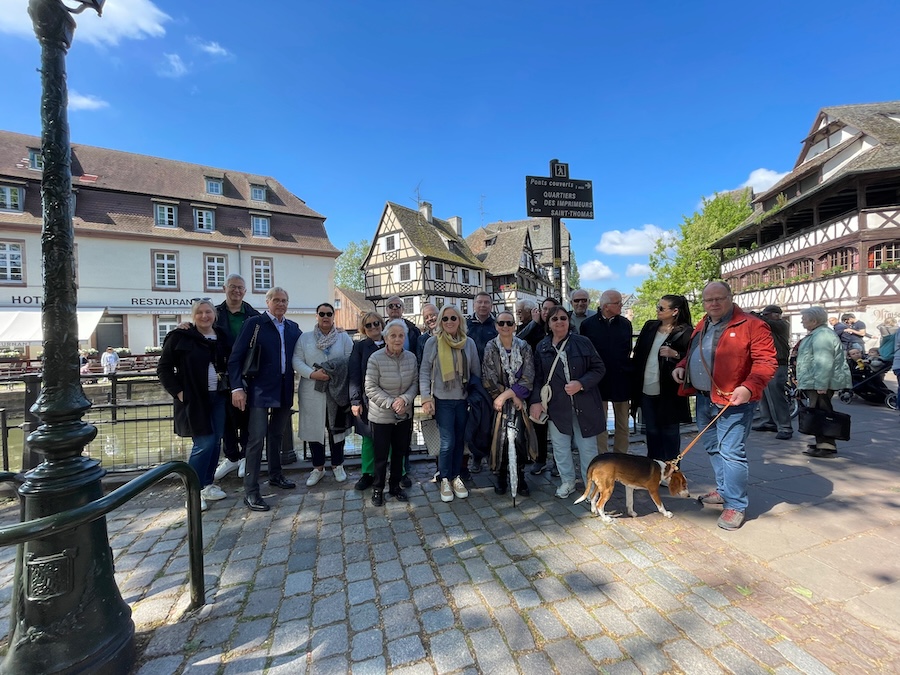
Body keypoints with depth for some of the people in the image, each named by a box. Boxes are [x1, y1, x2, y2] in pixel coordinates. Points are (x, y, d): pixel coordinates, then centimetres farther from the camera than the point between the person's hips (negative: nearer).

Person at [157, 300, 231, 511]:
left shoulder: (221, 337, 8)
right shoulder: (180, 337, -6)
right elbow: (163, 368, -5)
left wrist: (228, 384, 3)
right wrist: (178, 392, -11)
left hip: (218, 397, 5)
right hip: (194, 398, -5)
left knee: (215, 442, 10)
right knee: (204, 444, -7)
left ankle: (207, 485, 25)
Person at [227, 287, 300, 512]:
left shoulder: (293, 328, 9)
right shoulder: (254, 323, -5)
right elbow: (236, 356, -8)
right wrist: (237, 387, -14)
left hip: (284, 391, 5)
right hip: (260, 390, -5)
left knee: (277, 435, 18)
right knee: (256, 439, -4)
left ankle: (275, 475, 34)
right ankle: (251, 491, 4)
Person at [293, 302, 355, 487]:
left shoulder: (344, 337, 5)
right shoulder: (305, 338, 7)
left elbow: (351, 361, -1)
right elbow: (297, 361, -1)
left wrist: (336, 374, -14)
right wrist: (312, 374, -16)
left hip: (337, 392, -1)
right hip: (312, 393, 1)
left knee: (337, 428, 8)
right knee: (314, 429, 6)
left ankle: (337, 465, 24)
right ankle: (318, 467, 23)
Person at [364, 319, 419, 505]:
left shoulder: (411, 357, -4)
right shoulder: (375, 358, -16)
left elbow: (415, 383, 0)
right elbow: (371, 388, -15)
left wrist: (404, 399, -18)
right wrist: (391, 403, -21)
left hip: (404, 415, 4)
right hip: (381, 416, -4)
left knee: (399, 453, 17)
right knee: (381, 455, 9)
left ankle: (395, 486, 36)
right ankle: (378, 489, 30)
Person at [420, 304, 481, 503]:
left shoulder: (469, 343, 3)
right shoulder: (433, 342, -4)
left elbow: (476, 371, 9)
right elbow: (424, 372, -4)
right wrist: (426, 398, -11)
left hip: (463, 399, 3)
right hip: (442, 399, -3)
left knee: (460, 440, 11)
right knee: (448, 442, -3)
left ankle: (456, 477, 29)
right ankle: (445, 480, 18)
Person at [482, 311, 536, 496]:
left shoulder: (524, 346, 1)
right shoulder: (490, 348, -2)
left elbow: (528, 376, -6)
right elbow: (489, 379, -6)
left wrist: (507, 394, -14)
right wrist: (513, 396, -9)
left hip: (519, 401, 1)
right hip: (499, 401, -1)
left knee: (519, 439, -5)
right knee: (501, 439, -1)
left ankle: (519, 476, 16)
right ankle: (501, 477, 20)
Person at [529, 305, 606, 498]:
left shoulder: (582, 342, -3)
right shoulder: (542, 347, 3)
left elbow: (599, 368, -2)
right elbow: (537, 377, 5)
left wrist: (581, 384, -16)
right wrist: (535, 400, -4)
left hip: (583, 405, -2)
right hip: (556, 406, 2)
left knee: (587, 447, 8)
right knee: (560, 446, 12)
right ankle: (568, 481, 32)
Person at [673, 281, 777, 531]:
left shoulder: (751, 325, -9)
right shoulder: (702, 327, 14)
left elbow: (766, 361, -14)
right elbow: (691, 354, 25)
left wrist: (749, 388, -26)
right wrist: (681, 367, 6)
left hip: (734, 401, -7)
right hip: (704, 398, 8)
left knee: (731, 452, -4)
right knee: (713, 448, 18)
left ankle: (735, 505, 10)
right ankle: (724, 490, 36)